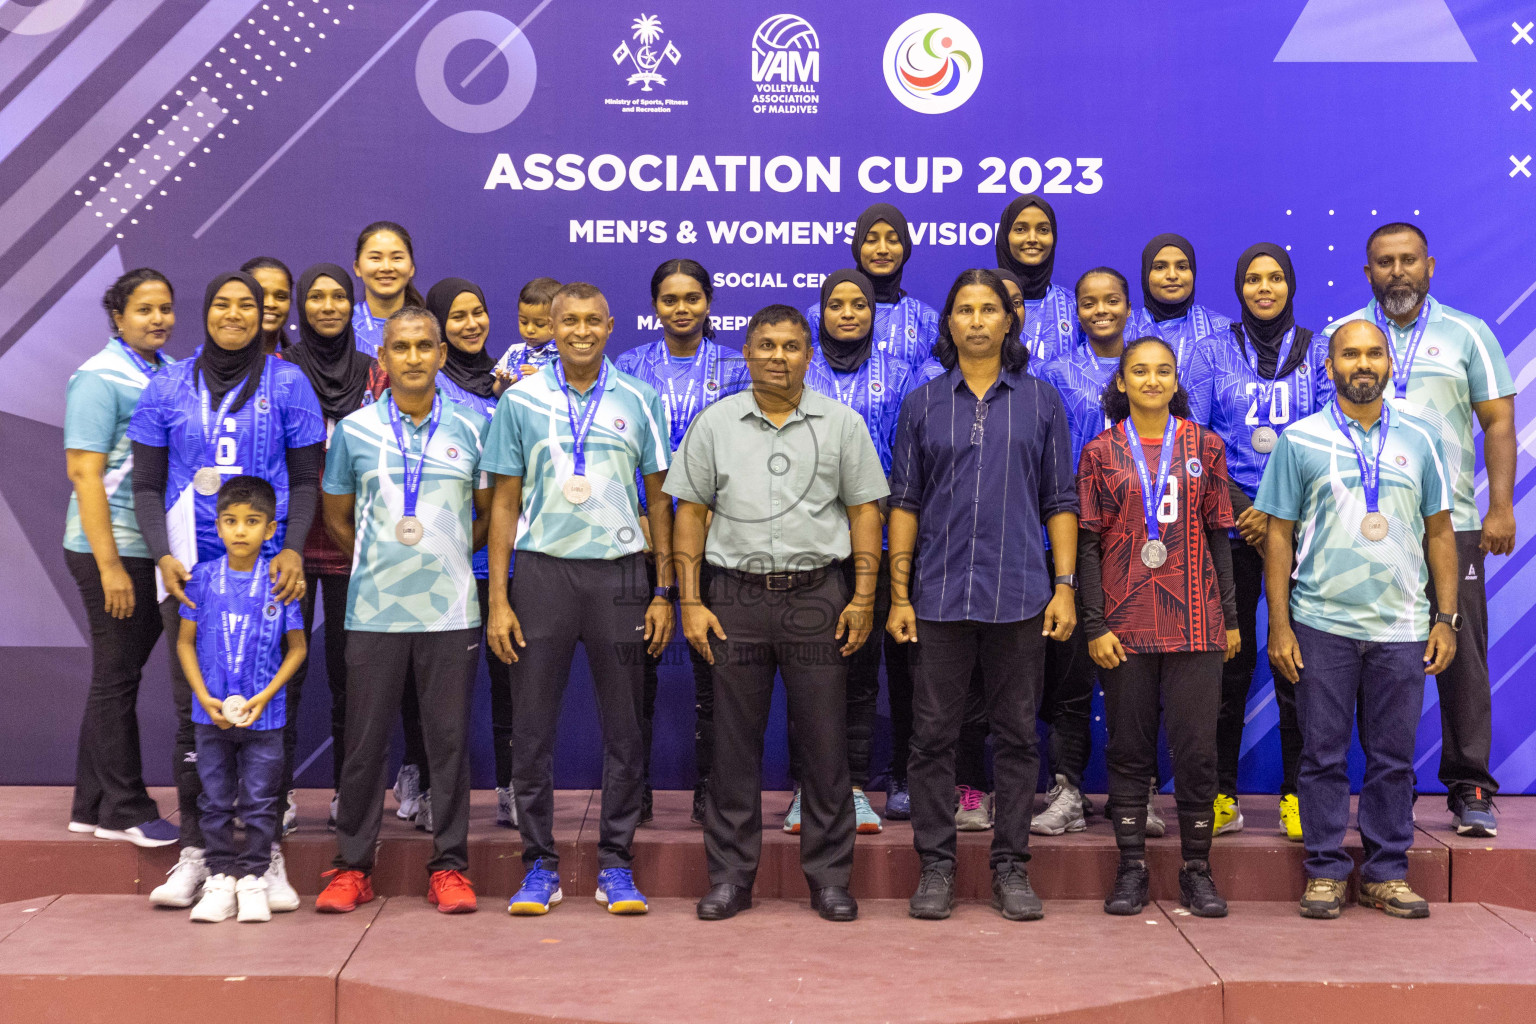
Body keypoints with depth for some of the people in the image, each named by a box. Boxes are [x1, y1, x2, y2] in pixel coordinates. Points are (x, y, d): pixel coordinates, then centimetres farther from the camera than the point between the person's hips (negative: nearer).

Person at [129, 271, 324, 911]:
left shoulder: (287, 383, 6)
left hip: (268, 570, -1)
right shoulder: (169, 387, 10)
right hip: (189, 570, 1)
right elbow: (146, 485, 10)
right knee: (194, 709, 1)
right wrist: (163, 556, -6)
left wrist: (294, 550, -11)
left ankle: (268, 854, 6)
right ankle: (195, 851, 10)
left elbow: (306, 480, 5)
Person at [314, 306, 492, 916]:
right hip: (374, 611, 0)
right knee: (365, 740, 3)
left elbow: (488, 513, 14)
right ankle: (352, 866, 14)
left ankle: (449, 866, 13)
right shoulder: (354, 429, 5)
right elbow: (337, 518, 13)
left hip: (450, 611, 0)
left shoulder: (470, 429, 6)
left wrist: (447, 558, 8)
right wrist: (381, 563, 9)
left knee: (449, 738, 3)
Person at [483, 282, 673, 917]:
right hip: (543, 572, 0)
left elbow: (659, 499, 8)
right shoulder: (521, 400, 5)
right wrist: (497, 599, 0)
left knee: (623, 729, 4)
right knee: (532, 727, 2)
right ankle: (540, 864, 14)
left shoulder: (639, 400, 5)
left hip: (619, 573, 0)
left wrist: (664, 591, 2)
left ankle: (616, 864, 15)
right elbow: (505, 502, 6)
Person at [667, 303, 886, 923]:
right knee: (734, 741, 4)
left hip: (817, 594, 0)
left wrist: (863, 598, -2)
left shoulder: (842, 424, 6)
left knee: (825, 742, 2)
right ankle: (730, 876, 14)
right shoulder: (715, 424, 7)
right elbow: (691, 512, 7)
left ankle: (829, 877, 12)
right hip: (737, 595, 1)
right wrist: (690, 602, 0)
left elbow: (864, 511, 6)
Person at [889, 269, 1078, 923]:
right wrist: (899, 594, 0)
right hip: (939, 596, 0)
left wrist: (1065, 587, -1)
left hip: (1020, 597, 0)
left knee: (1017, 735, 4)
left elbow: (1060, 501, 8)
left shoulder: (1041, 401, 8)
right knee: (932, 735, 2)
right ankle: (936, 868, 12)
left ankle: (1011, 868, 14)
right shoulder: (922, 404, 8)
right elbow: (904, 502, 7)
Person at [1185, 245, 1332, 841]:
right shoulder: (1213, 353, 8)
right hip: (1229, 525, 0)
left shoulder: (1318, 353, 9)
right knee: (1229, 658, 0)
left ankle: (1298, 794, 8)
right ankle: (1221, 794, 8)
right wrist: (1234, 511, -8)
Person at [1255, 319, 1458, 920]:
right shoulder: (1300, 440, 3)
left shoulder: (1420, 436, 8)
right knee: (1324, 755, 3)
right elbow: (1279, 534, 3)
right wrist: (1279, 623, -3)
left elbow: (1439, 531, 11)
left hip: (1402, 627, 2)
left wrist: (1446, 618, 5)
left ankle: (1386, 873, 17)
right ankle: (1325, 872, 13)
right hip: (1321, 623, -1)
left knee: (1393, 757, 7)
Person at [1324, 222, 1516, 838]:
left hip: (1451, 525, 0)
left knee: (1462, 656, -2)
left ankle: (1470, 790, 7)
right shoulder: (1341, 335, 10)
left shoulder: (1467, 334, 8)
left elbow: (1499, 423, 6)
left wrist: (1501, 507, -4)